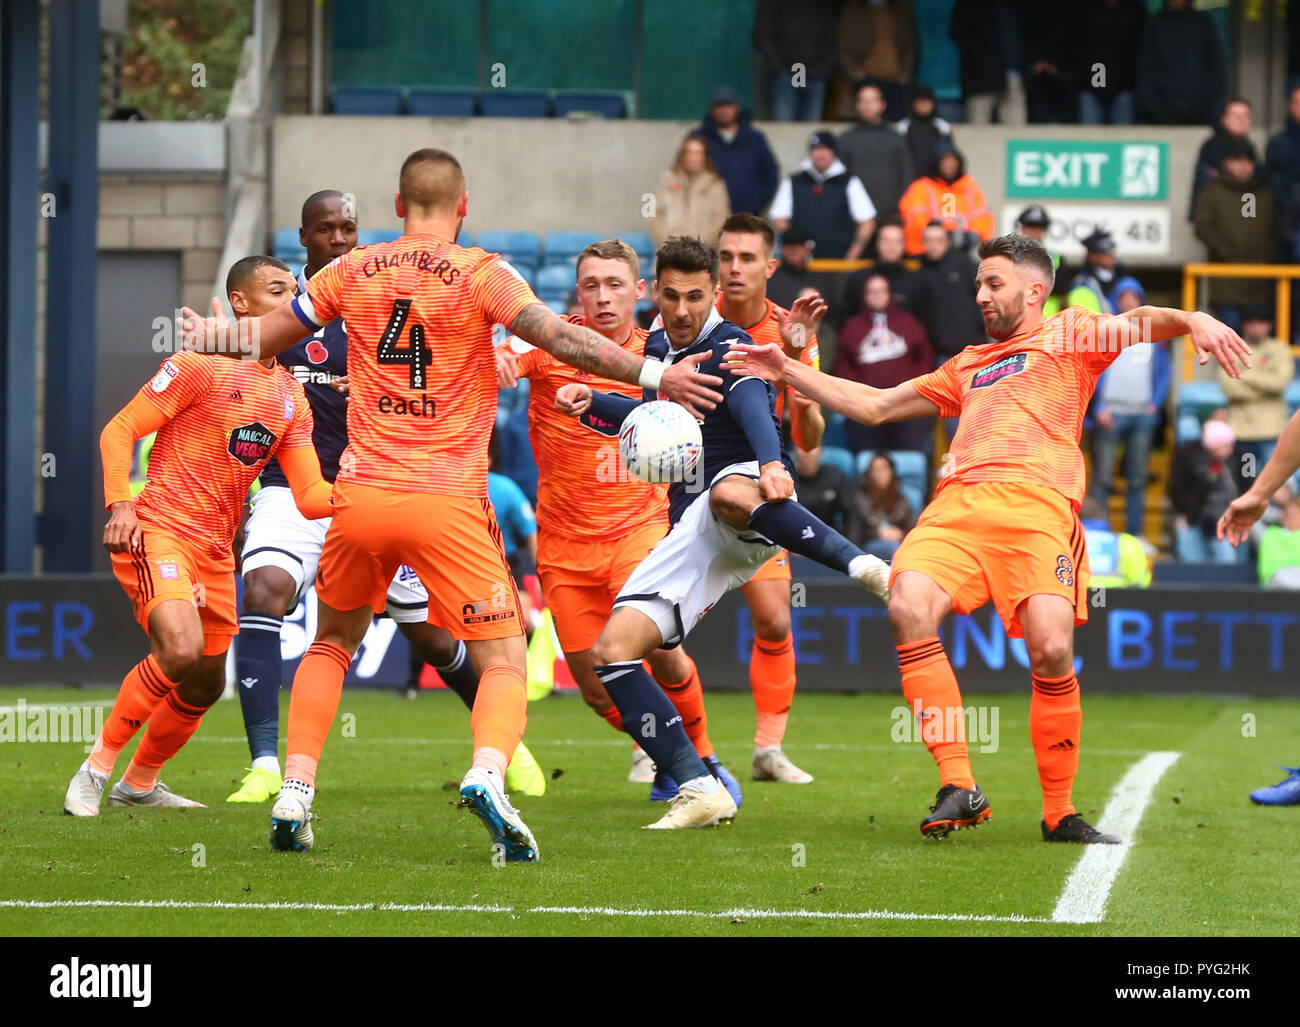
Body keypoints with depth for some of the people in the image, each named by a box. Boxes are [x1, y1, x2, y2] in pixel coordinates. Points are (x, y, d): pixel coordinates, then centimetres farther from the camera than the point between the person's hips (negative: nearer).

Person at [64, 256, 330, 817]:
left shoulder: (291, 396, 14)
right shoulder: (200, 365, -6)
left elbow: (310, 493, 10)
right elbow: (118, 431, -6)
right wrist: (120, 507, -20)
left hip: (216, 548, 8)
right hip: (157, 530, -8)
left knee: (205, 684, 12)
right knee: (180, 650, -27)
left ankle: (140, 782, 33)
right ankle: (98, 765, -13)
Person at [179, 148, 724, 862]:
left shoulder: (354, 271, 9)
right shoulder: (480, 274, -3)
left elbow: (265, 337, 20)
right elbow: (558, 336, -15)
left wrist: (206, 337, 40)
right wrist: (653, 376, -14)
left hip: (361, 496, 4)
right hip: (448, 505, -4)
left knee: (331, 644, 24)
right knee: (503, 661, 0)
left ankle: (293, 797, 14)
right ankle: (487, 773, -28)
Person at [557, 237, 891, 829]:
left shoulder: (728, 348, -4)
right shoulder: (657, 348, 19)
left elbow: (753, 407, -26)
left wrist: (772, 461, -46)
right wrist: (593, 401, 21)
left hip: (749, 506, -7)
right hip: (690, 531, 7)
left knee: (728, 496, -47)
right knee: (613, 649, -10)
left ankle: (861, 565, -37)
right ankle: (699, 790, -10)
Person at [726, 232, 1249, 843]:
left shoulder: (1067, 335, 19)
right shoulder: (967, 365, 35)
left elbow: (1137, 324, 1)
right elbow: (875, 406, 42)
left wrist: (1190, 320, -21)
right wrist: (788, 372, 37)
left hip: (1036, 505, -4)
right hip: (957, 504, 4)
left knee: (1051, 650, -22)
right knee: (908, 607, -25)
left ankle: (1059, 813, -4)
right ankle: (958, 787, -24)